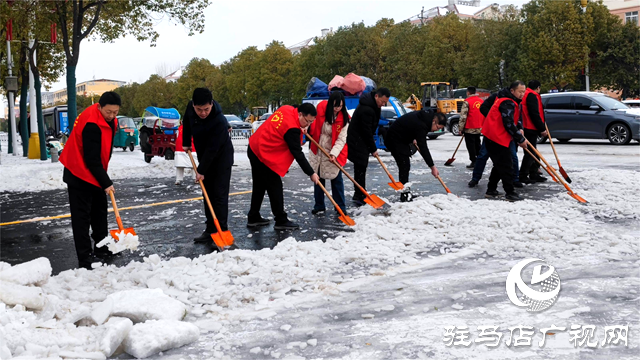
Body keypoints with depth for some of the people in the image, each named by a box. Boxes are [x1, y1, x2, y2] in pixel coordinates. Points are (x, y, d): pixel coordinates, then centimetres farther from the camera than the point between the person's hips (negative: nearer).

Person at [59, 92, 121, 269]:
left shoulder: (109, 120, 2)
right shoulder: (91, 124, -28)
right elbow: (91, 158, -26)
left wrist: (104, 178, 15)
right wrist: (106, 182, -23)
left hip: (95, 174, 10)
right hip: (80, 174, -9)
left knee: (99, 211, 17)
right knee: (81, 217, -5)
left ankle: (101, 248, 29)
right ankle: (85, 258, -2)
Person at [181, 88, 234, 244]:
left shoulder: (219, 121, -34)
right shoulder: (190, 107, -14)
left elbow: (212, 149, -29)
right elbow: (187, 122, 10)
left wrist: (201, 170, -24)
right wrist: (186, 142, 9)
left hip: (221, 157, -7)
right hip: (204, 156, 7)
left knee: (219, 194, -9)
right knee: (208, 194, 9)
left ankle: (221, 230, -5)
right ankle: (210, 229, 14)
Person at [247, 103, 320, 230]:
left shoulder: (286, 109, 0)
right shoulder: (292, 128, -24)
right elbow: (298, 154, -21)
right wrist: (311, 173, -14)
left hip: (254, 148, 10)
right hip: (264, 156, -10)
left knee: (260, 186, 18)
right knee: (275, 188, -2)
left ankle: (253, 218, 26)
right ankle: (281, 221, 4)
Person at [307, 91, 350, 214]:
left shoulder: (344, 118, -15)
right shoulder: (320, 108, -12)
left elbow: (341, 139, -17)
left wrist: (334, 153, -29)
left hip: (334, 154, -3)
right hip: (317, 151, 3)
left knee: (336, 179, 0)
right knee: (318, 178, 12)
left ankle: (340, 206, 10)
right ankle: (319, 205, 24)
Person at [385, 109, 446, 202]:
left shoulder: (424, 115, -1)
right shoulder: (420, 126, -30)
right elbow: (423, 148, -31)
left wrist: (413, 138, 9)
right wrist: (432, 167, -30)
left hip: (401, 140, 11)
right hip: (395, 140, -11)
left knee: (406, 166, 12)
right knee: (404, 165, -15)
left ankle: (407, 193, 18)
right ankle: (405, 195, -15)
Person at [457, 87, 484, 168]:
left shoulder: (467, 101, -13)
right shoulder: (481, 101, 8)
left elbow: (463, 116, -16)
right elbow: (484, 114, 16)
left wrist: (460, 127, -9)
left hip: (469, 129, -7)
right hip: (479, 128, 7)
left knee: (470, 146, 0)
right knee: (477, 144, 17)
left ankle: (474, 162, -1)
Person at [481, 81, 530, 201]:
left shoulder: (512, 102, 17)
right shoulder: (507, 103, -18)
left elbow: (511, 121, 25)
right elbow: (509, 124, -23)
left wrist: (518, 131, 8)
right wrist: (521, 140, -16)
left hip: (493, 137, 11)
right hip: (497, 138, -11)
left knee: (500, 165, 18)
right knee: (506, 167, -7)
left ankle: (491, 191, 24)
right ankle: (510, 193, -2)